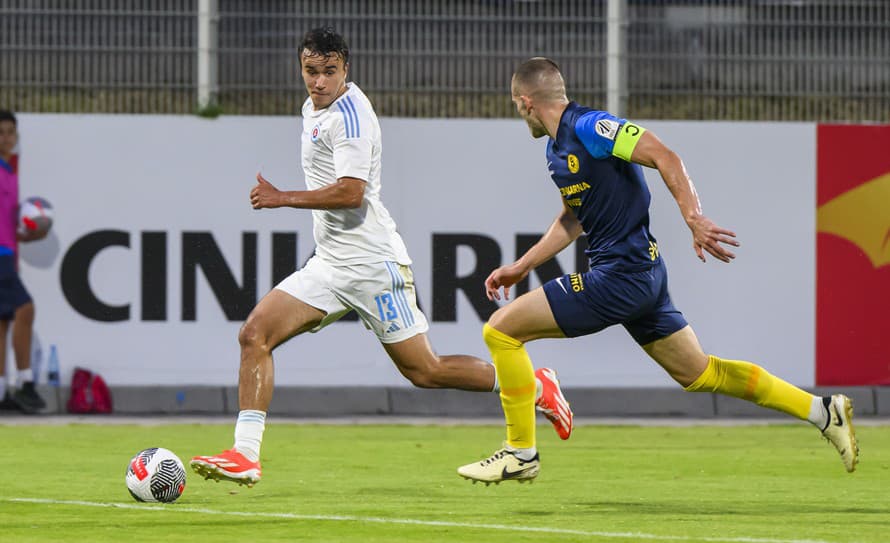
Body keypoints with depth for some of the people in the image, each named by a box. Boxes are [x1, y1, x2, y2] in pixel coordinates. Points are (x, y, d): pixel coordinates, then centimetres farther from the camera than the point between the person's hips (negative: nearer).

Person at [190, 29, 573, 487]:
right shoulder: (313, 107, 13)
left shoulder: (349, 114, -16)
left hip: (371, 263, -9)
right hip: (329, 265, 9)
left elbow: (350, 192, -25)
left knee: (424, 371, -3)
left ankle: (534, 385, 14)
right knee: (254, 334, -7)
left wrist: (282, 199, -20)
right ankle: (245, 455, -10)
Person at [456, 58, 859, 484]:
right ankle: (823, 412, 18)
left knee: (501, 329, -8)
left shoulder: (588, 127, -14)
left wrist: (693, 218, -30)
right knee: (700, 374, 15)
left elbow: (664, 157, -21)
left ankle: (521, 452, 1)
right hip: (641, 274, 10)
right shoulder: (557, 147, 16)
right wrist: (521, 267, 27)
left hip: (623, 274, -10)